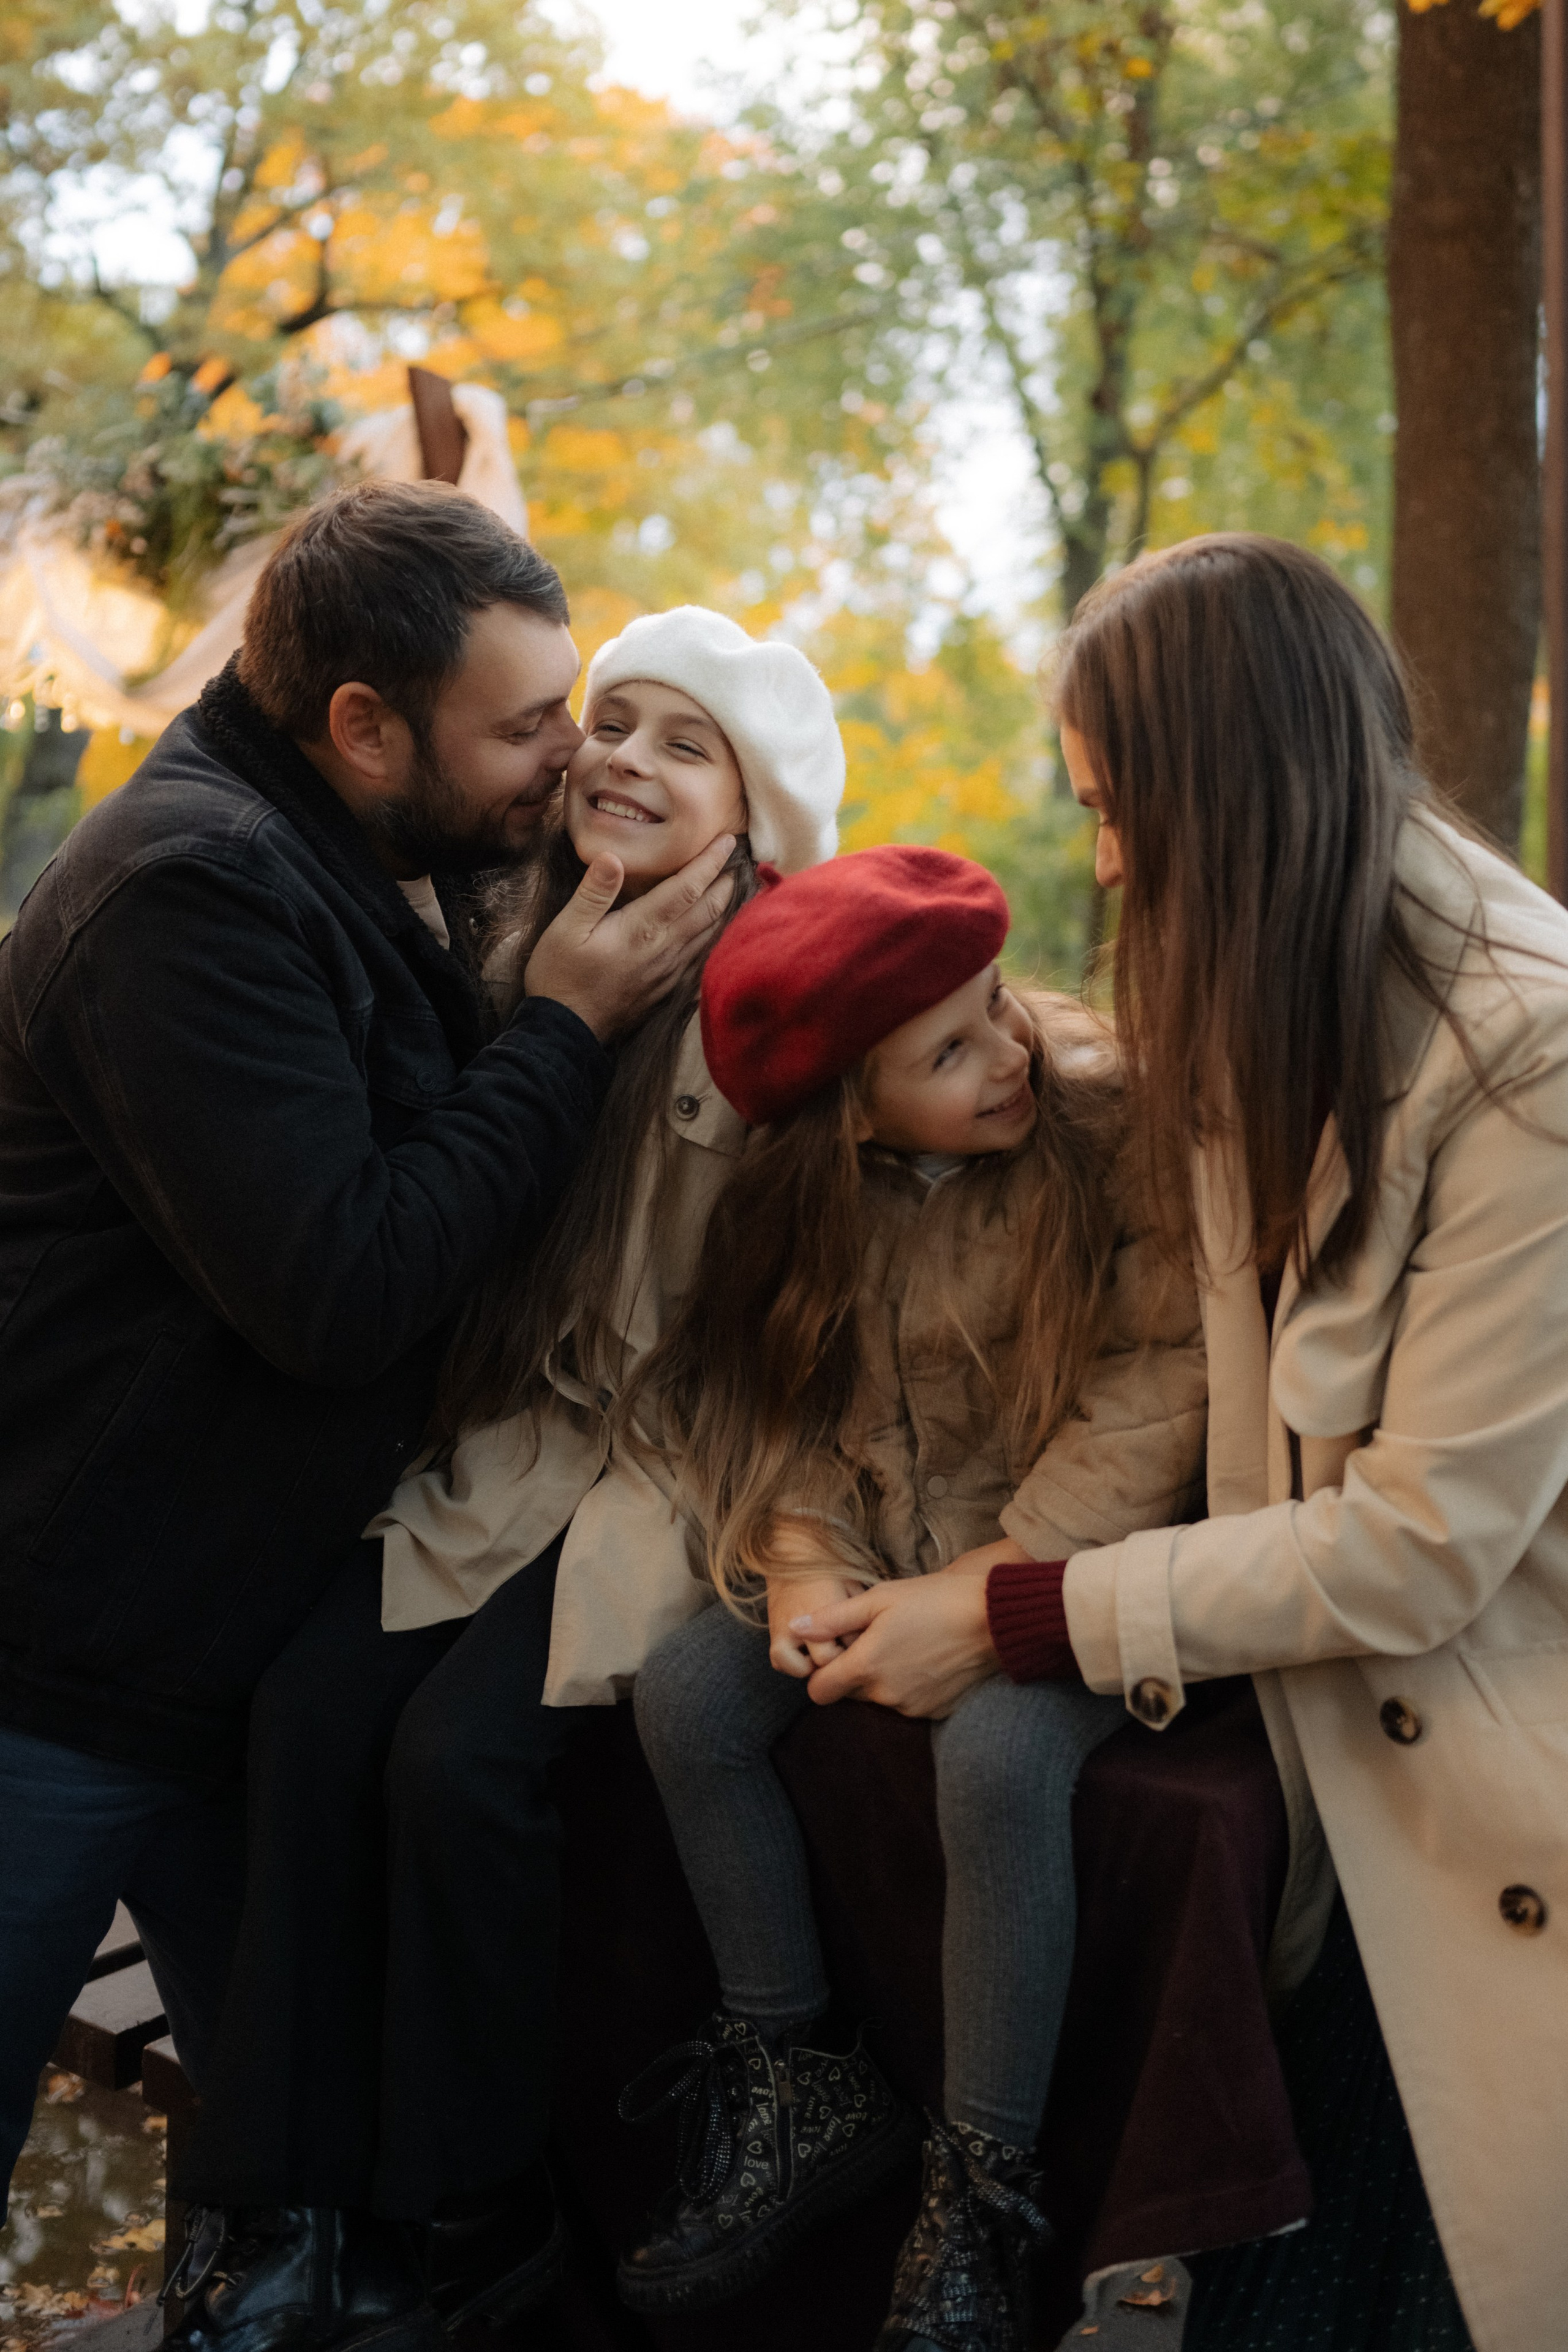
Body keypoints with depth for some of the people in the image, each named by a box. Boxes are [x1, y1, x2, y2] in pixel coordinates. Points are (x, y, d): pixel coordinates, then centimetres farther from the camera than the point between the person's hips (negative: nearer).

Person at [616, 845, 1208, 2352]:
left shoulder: (1113, 1127, -17)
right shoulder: (818, 1196, -3)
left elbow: (1159, 1392, -20)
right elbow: (778, 1394, 5)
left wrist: (985, 1595, -23)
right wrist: (802, 1558, -16)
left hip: (1064, 1566, -5)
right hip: (879, 1550, 5)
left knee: (997, 1752, -31)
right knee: (686, 1690, -13)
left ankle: (980, 2192, -14)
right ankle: (797, 2088, 3)